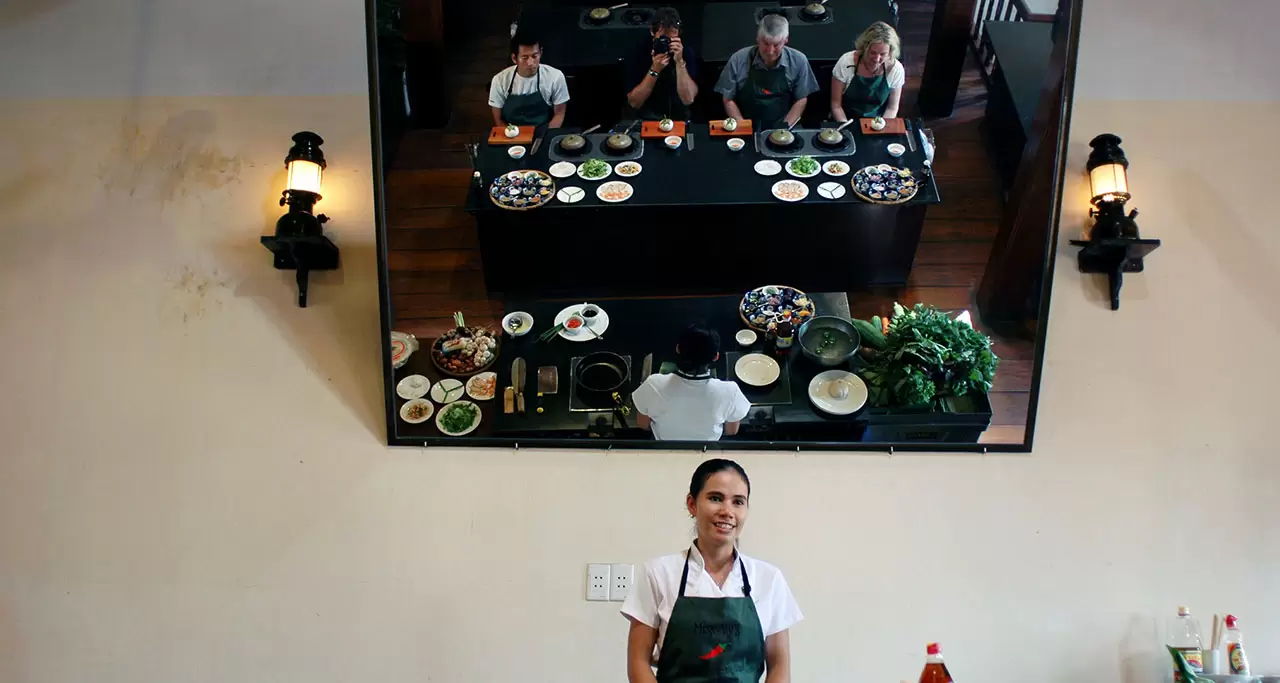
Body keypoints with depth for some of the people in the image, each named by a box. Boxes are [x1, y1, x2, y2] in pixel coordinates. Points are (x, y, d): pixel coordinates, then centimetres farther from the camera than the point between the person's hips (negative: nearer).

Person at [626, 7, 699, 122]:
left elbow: (688, 99, -17)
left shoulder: (686, 52, -8)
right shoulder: (639, 52, -9)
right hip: (646, 120, -1)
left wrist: (679, 61, -25)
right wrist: (654, 70, -23)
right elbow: (634, 103, -13)